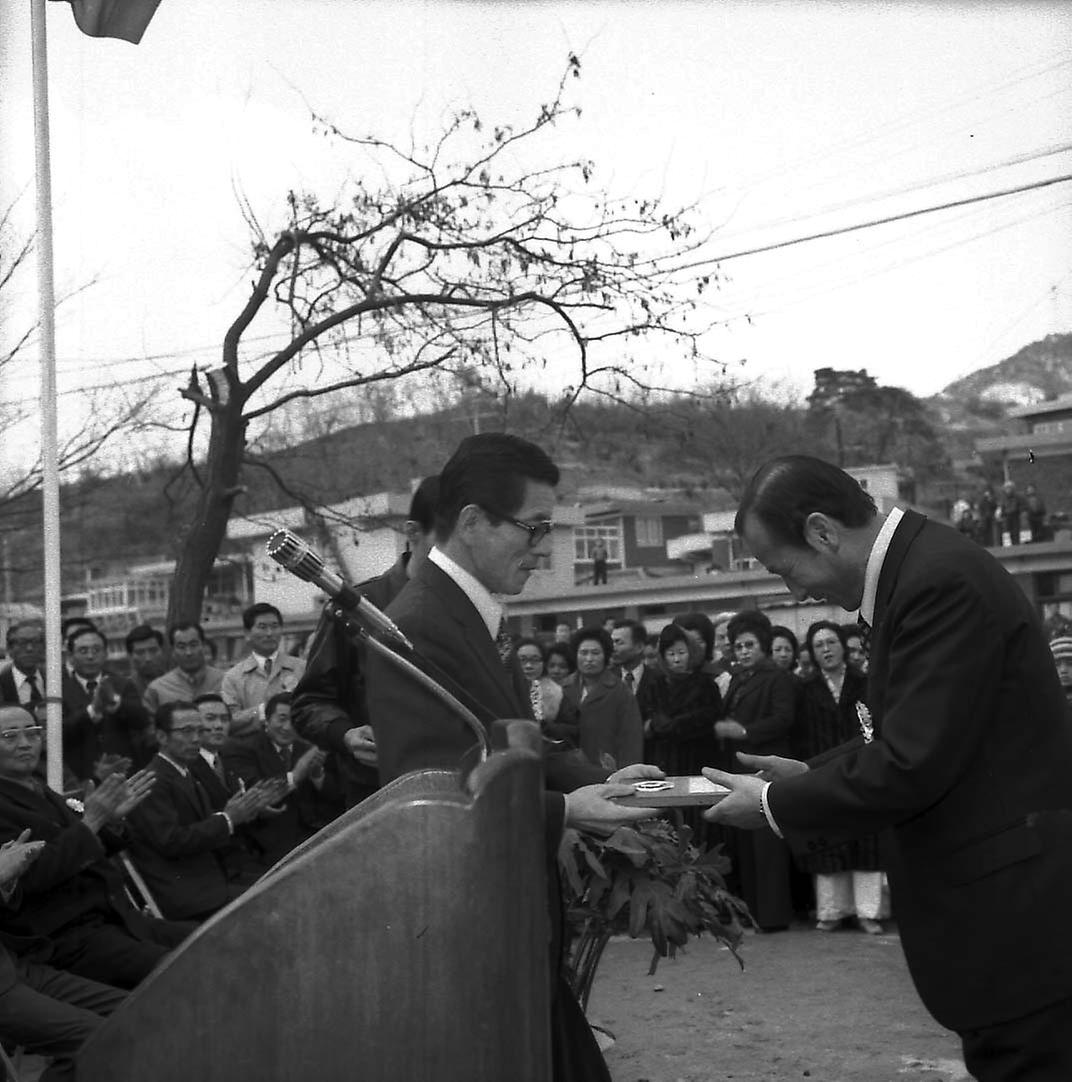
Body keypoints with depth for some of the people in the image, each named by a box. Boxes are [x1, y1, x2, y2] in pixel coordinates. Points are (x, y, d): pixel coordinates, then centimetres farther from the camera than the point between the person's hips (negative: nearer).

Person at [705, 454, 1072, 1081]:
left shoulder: (941, 581, -21)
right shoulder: (923, 566, 9)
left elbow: (911, 765, -23)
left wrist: (775, 805, -11)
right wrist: (810, 775, 7)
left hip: (1012, 909, -10)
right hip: (998, 904, 10)